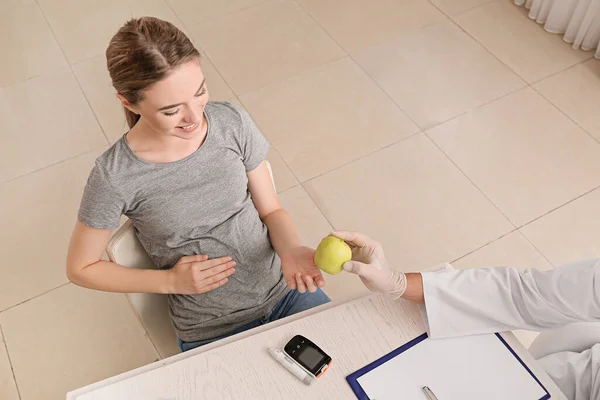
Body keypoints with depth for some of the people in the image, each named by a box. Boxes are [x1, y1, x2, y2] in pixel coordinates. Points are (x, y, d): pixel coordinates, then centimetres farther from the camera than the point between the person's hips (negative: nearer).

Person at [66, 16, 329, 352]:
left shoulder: (233, 123, -13)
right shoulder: (115, 176, -19)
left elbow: (272, 210, -2)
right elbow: (81, 268, -5)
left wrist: (291, 250, -23)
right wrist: (172, 281, -14)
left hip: (286, 290, 3)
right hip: (212, 331, -2)